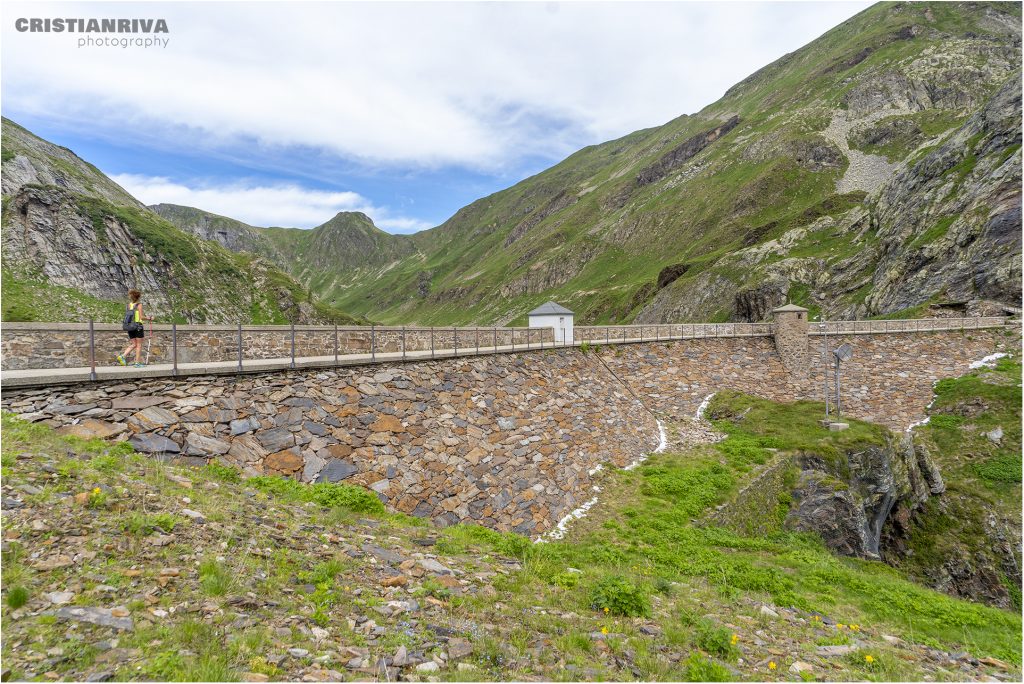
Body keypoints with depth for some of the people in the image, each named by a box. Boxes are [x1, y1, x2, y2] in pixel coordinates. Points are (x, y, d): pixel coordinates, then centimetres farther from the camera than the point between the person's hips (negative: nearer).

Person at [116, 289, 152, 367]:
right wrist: (148, 318, 4)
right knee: (139, 345, 3)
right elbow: (141, 317, -13)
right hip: (138, 326, -6)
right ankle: (137, 362, 5)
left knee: (133, 344, 15)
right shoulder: (139, 304, -8)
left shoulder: (129, 304, 9)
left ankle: (122, 356, -3)